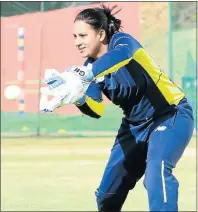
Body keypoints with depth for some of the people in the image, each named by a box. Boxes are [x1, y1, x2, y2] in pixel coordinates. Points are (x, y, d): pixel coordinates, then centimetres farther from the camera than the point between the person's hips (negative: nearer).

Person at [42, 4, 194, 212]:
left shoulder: (120, 40, -20)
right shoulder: (91, 66, -2)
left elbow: (123, 54, -46)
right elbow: (96, 110, -11)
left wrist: (87, 74, -60)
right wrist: (77, 98, -32)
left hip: (171, 116, -8)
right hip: (136, 125, 8)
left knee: (156, 173, -33)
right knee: (107, 192, 11)